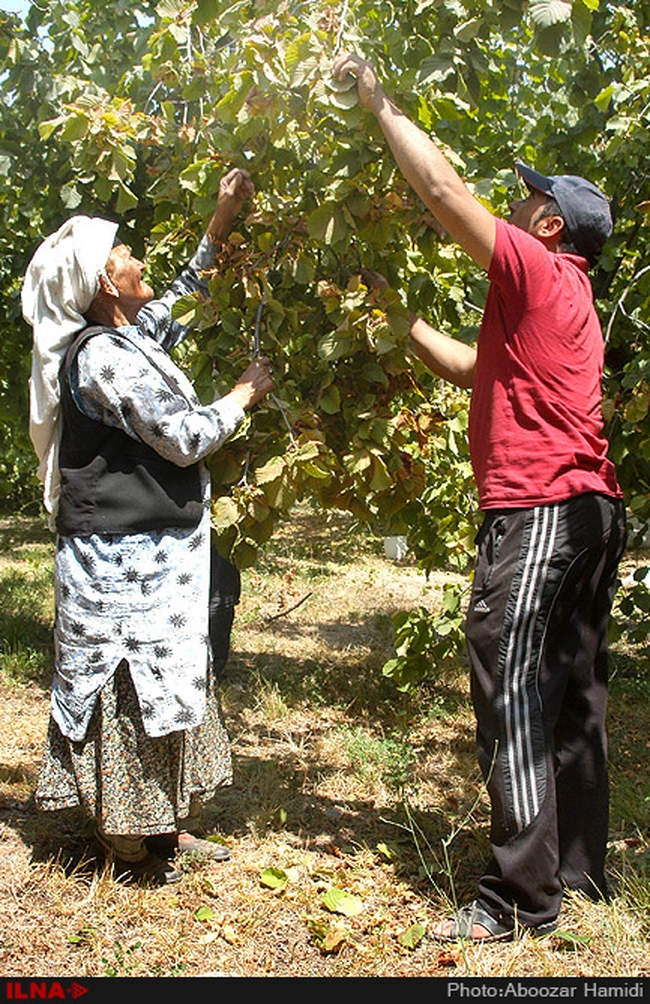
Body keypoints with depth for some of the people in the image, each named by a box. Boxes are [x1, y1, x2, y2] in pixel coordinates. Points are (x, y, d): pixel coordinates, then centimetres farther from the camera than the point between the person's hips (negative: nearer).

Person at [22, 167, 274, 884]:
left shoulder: (129, 336, 10)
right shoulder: (102, 355, -20)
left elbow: (183, 296, 27)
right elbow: (185, 439, -21)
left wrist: (222, 221, 23)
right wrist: (244, 394, -5)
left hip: (150, 550, 10)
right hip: (125, 558, -10)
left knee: (163, 679, 16)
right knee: (131, 685, 2)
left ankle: (163, 823, 31)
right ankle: (130, 843, 19)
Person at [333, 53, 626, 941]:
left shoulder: (537, 270, -4)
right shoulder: (566, 303, 25)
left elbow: (442, 188, -8)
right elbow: (471, 368, 30)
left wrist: (378, 101, 4)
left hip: (539, 509, -10)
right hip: (589, 509, 10)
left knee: (514, 699, -8)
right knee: (570, 696, 14)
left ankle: (523, 897, -1)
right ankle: (581, 864, 25)